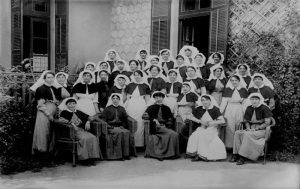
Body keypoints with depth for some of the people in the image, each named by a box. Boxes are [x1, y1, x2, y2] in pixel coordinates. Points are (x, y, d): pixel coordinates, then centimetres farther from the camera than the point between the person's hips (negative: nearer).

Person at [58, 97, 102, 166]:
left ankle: (92, 158, -22)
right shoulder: (64, 112, 11)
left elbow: (90, 117, 26)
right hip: (73, 131, -5)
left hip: (82, 130, 5)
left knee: (93, 138, -24)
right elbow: (60, 119, -11)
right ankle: (85, 159, -27)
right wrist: (71, 123, -19)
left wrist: (88, 122, 3)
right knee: (84, 139, -34)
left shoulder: (78, 112, 25)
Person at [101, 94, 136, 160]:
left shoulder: (122, 109, 21)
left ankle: (126, 154, -27)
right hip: (111, 127, -3)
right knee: (119, 133, -35)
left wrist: (123, 126, -1)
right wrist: (109, 126, -10)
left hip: (120, 127, 3)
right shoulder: (107, 109, 12)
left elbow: (125, 119, 19)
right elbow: (103, 119, 5)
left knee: (127, 133, -30)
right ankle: (118, 155, -33)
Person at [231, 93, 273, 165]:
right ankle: (236, 154, -21)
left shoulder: (264, 108, -6)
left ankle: (243, 157, -32)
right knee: (237, 133, -18)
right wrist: (248, 128, -2)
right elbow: (246, 121, 19)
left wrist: (256, 128, -16)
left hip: (262, 130, -6)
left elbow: (267, 122, -11)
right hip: (251, 130, 6)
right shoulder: (249, 108, 13)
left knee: (247, 134, -33)